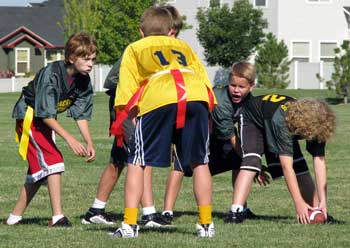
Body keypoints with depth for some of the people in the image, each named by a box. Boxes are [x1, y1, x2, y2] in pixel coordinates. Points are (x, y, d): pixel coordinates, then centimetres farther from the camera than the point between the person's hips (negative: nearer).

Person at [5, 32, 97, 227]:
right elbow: (46, 115, -30)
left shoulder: (83, 81, -9)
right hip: (29, 115, -8)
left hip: (46, 121, 8)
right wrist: (70, 139, -35)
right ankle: (57, 216, -23)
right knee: (53, 162, -20)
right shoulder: (51, 74, -30)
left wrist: (89, 143, -13)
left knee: (39, 171, 12)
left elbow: (81, 114, -2)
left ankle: (15, 217, 24)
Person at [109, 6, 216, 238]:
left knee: (137, 162, 7)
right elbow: (204, 80, 29)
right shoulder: (184, 46, 38)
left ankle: (129, 224, 0)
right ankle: (206, 224, 14)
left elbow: (127, 88, 17)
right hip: (197, 98, 2)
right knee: (200, 162, 15)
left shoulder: (135, 49, 30)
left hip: (158, 99, -2)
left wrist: (120, 121, 21)